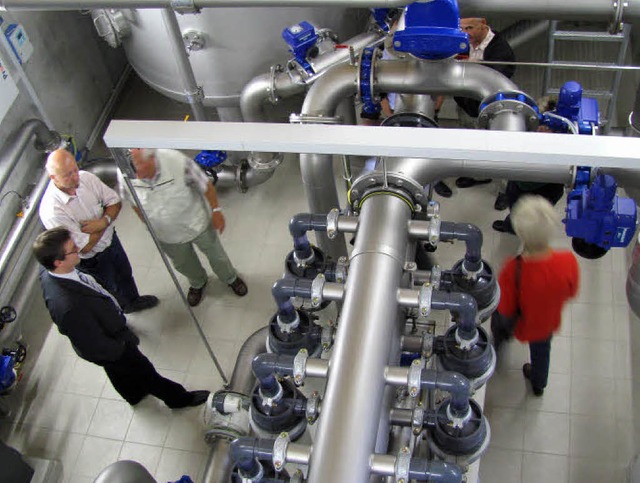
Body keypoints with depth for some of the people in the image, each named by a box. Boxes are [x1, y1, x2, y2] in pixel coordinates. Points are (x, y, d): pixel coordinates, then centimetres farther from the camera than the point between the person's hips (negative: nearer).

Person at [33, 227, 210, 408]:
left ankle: (134, 394, 63)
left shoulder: (49, 272, -22)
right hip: (110, 350, -7)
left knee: (119, 373, 34)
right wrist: (122, 348, -15)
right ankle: (179, 398, 45)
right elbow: (95, 347, -31)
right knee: (143, 371, 19)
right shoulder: (69, 308, -45)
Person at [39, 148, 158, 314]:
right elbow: (85, 247, -31)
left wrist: (103, 221, -26)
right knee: (112, 290, 19)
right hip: (92, 260, -6)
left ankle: (133, 301, 63)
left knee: (125, 274, 31)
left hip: (110, 239, 6)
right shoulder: (51, 210, -36)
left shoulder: (86, 177, -20)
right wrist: (105, 222, -21)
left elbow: (115, 202, -7)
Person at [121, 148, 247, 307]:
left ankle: (231, 278, 56)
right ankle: (197, 284, 62)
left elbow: (205, 185, -20)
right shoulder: (125, 176, -27)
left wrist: (216, 210, -9)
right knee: (182, 264, 28)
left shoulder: (176, 161, -37)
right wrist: (148, 224, 8)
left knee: (215, 254, 23)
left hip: (197, 223, -2)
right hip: (167, 235, 3)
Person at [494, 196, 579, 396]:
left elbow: (505, 309, -27)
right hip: (548, 323, 3)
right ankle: (539, 384, 62)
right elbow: (571, 293, -12)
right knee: (541, 351, 34)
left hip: (519, 325, -2)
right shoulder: (568, 261, -34)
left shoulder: (513, 270, -44)